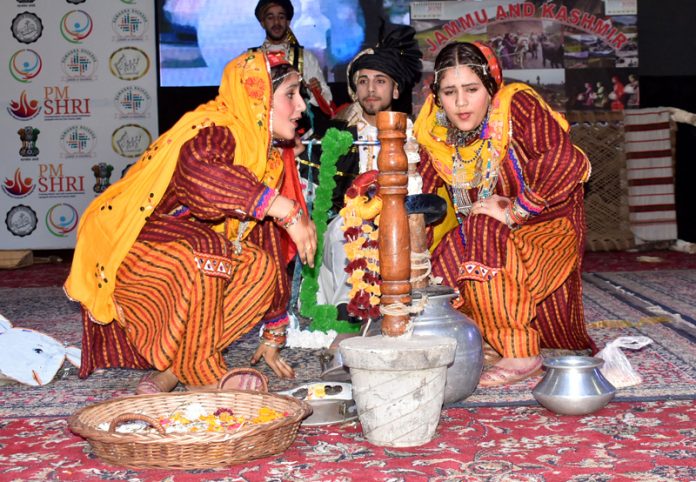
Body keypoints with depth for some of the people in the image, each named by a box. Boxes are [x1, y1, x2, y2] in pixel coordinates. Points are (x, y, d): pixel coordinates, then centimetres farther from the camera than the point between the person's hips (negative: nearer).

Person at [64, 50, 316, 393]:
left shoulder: (269, 162, 7)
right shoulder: (216, 131, -19)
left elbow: (273, 250, 12)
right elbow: (196, 171, -44)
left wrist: (273, 337, 12)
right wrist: (286, 209, -41)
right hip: (121, 252, -8)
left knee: (260, 267, -12)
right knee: (203, 248, -33)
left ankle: (173, 370, -10)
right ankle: (202, 377, -16)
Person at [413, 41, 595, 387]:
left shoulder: (516, 104, -19)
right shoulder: (434, 133, -3)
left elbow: (564, 160, -32)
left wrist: (514, 210, -26)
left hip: (544, 228, -6)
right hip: (479, 238, 6)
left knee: (482, 235, -32)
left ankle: (522, 354, -22)